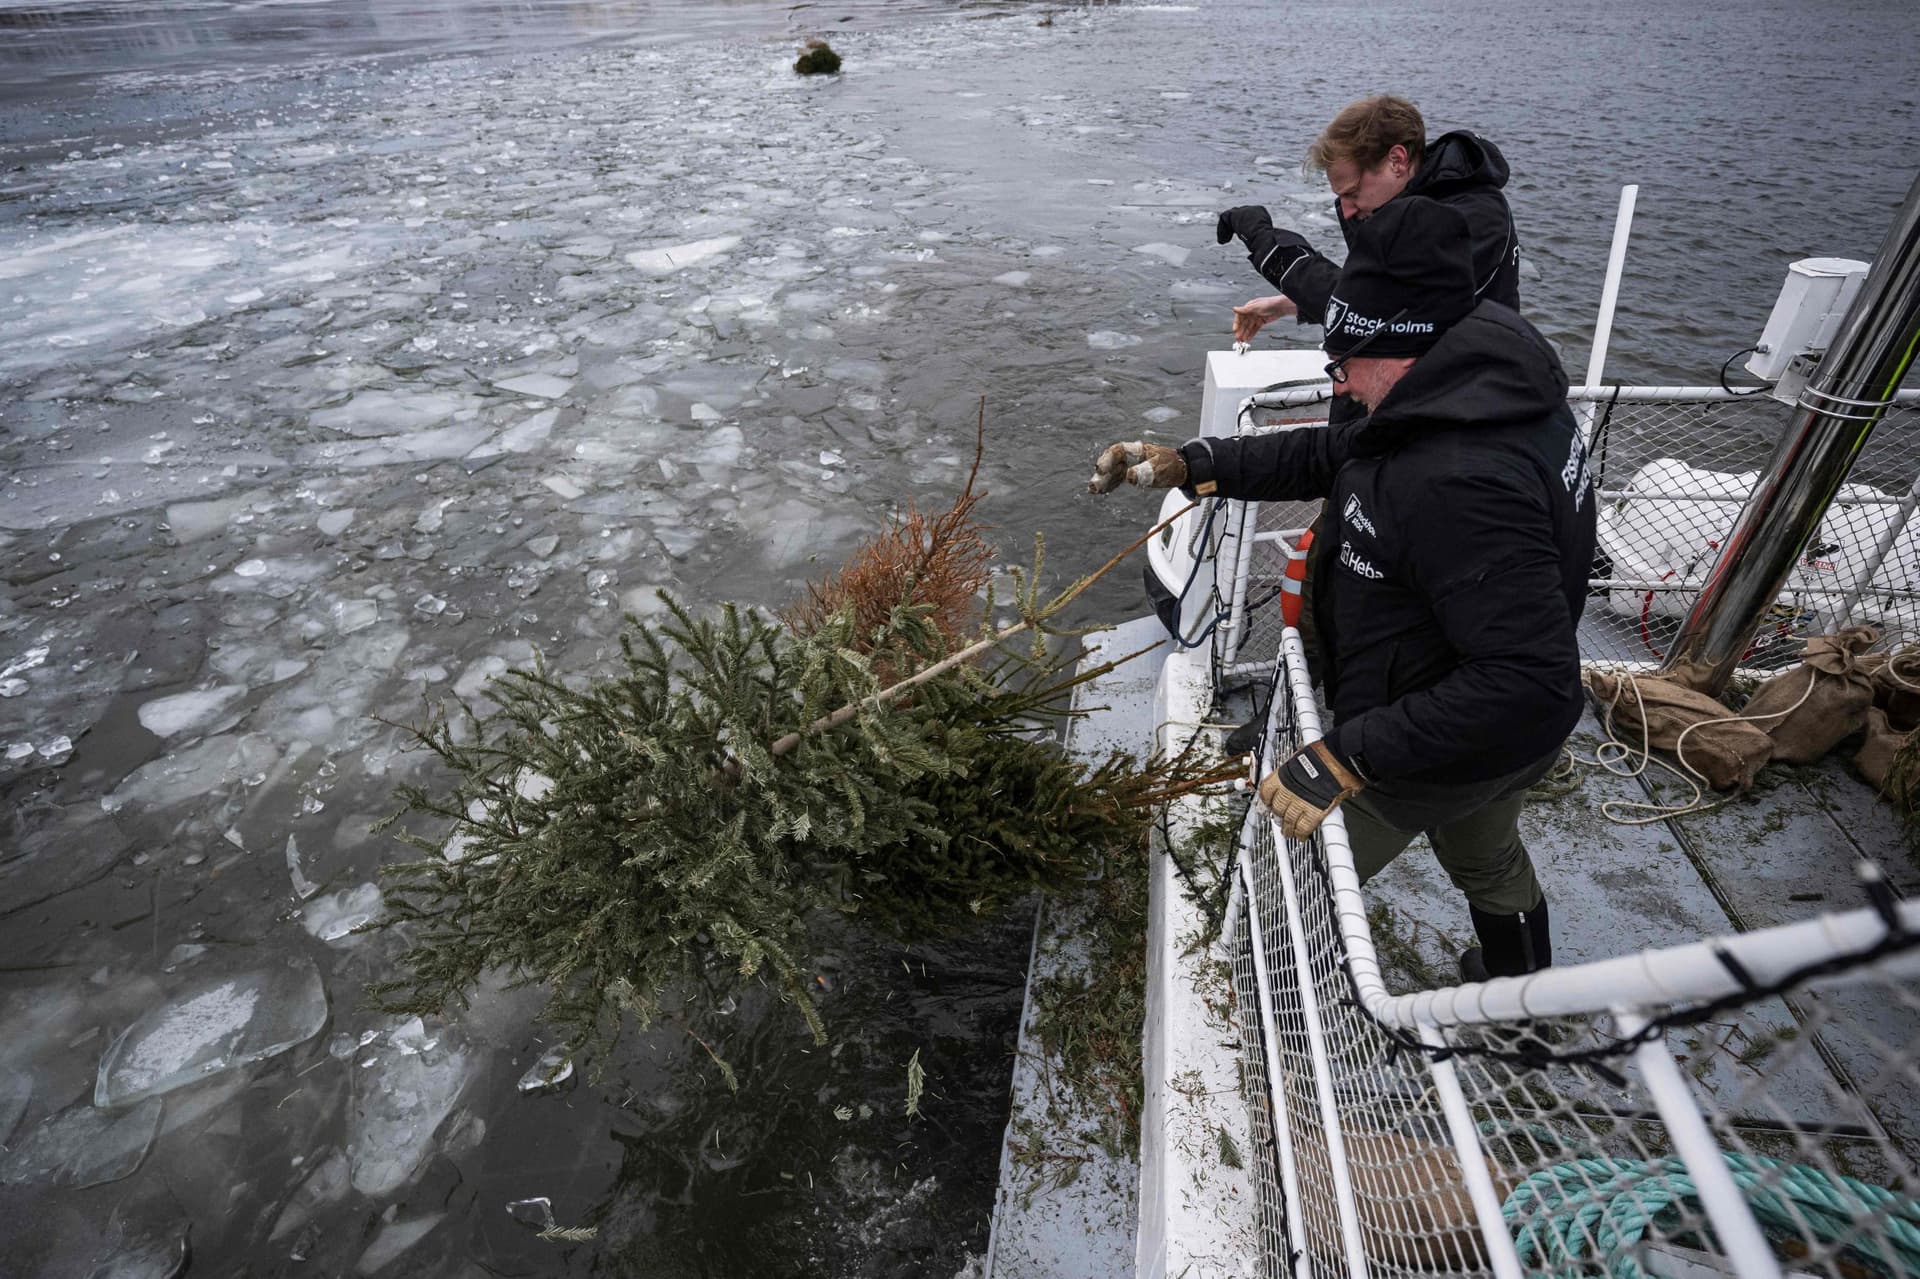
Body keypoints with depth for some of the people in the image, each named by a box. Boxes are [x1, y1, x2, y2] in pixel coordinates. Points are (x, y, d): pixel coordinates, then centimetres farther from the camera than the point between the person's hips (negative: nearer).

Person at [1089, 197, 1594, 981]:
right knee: (1487, 858, 36)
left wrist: (1348, 756, -38)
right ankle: (1519, 984, 63)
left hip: (1435, 750, -10)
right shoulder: (1484, 384, -7)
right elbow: (1336, 455, 1)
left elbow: (1529, 678, -40)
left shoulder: (1460, 482, -39)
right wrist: (1191, 465, -8)